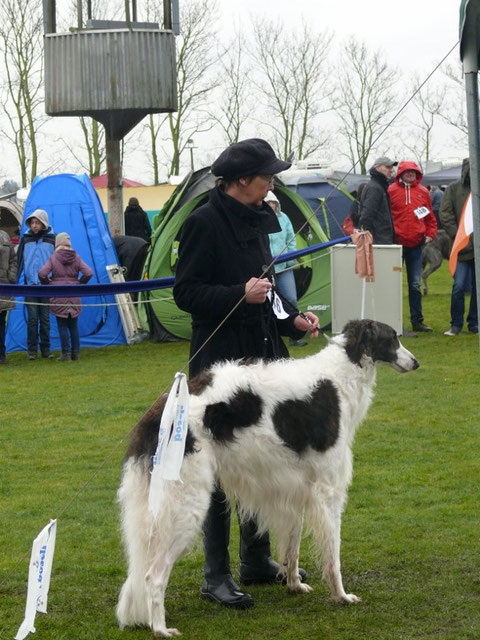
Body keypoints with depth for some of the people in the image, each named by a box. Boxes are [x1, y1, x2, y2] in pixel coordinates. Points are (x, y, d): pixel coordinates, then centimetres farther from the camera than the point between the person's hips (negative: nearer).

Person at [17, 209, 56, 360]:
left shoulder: (52, 239, 4)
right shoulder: (26, 239, 6)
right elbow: (19, 261, 10)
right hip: (30, 285, 0)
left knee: (45, 318, 5)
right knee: (32, 318, -3)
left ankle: (45, 348, 13)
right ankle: (31, 350, 2)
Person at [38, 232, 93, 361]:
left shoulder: (53, 258, -4)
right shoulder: (76, 258, 2)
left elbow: (42, 274, -13)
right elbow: (88, 273, -5)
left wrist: (47, 283, 6)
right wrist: (80, 283, 11)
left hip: (58, 296, -2)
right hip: (74, 296, 2)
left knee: (62, 326, 3)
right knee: (73, 325, 11)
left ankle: (66, 353, -1)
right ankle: (75, 352, 12)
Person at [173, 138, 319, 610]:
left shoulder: (264, 218, 12)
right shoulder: (205, 222, -12)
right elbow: (186, 292, -13)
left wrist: (294, 320, 7)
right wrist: (241, 294, -23)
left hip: (265, 354, 8)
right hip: (221, 359, -8)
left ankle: (258, 560, 25)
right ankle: (216, 575, 4)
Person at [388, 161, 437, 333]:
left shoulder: (423, 192, 9)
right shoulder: (391, 191, -3)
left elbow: (430, 217, 16)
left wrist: (430, 234, 5)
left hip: (416, 244, 3)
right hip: (396, 243, -3)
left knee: (415, 284, 9)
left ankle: (417, 321, 14)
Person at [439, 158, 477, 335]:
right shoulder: (453, 189, 3)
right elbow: (445, 215, -1)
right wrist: (458, 236, -10)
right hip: (462, 248, -2)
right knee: (459, 286, -6)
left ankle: (474, 323, 18)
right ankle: (456, 324, 6)